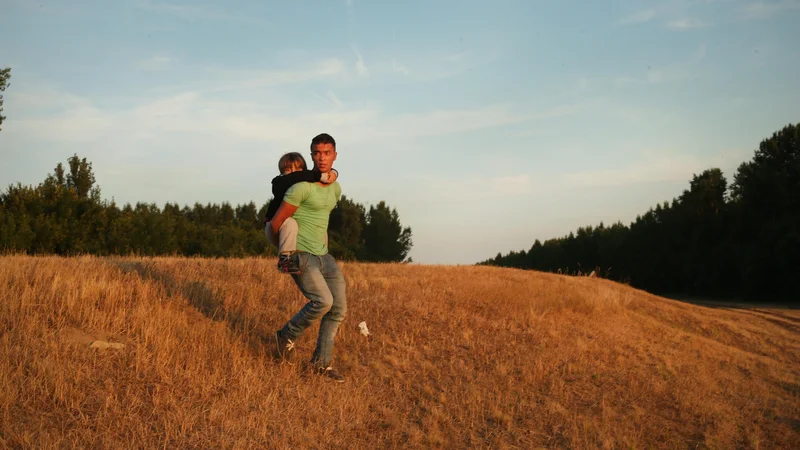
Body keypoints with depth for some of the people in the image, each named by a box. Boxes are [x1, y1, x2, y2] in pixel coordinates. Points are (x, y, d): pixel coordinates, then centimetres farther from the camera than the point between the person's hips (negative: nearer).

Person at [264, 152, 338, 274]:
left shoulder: (308, 184, 0)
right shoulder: (280, 183, -18)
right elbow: (295, 177, -40)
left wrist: (332, 173, -21)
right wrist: (321, 176, -40)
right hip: (274, 227, -7)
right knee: (290, 222, -37)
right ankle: (284, 259, -39)